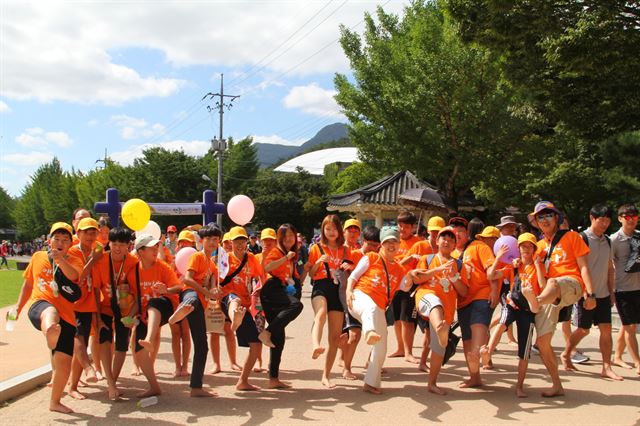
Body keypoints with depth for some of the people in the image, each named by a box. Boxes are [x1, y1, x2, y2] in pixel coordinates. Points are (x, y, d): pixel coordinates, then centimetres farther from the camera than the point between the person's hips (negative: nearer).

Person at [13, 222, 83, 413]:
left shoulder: (74, 262, 9)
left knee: (64, 361, -1)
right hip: (39, 306, 0)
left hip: (65, 316, 1)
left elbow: (73, 275, -15)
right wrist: (18, 308, 22)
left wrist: (61, 260, -33)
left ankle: (55, 402, 17)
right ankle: (50, 331, -74)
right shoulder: (38, 257, 14)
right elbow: (28, 284, 25)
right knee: (51, 312, -41)